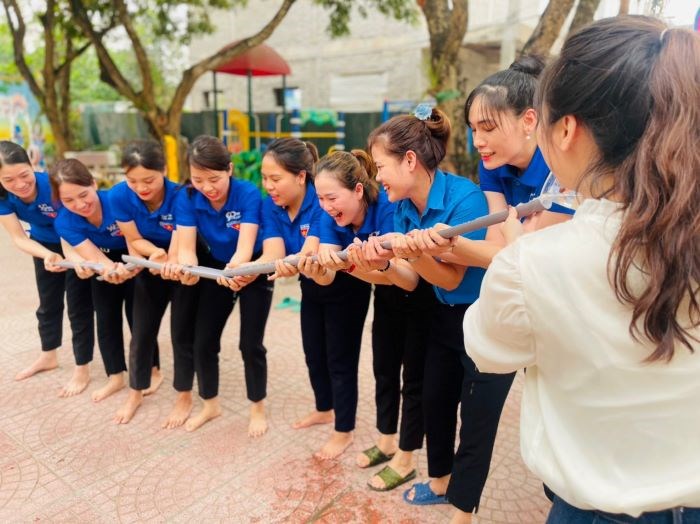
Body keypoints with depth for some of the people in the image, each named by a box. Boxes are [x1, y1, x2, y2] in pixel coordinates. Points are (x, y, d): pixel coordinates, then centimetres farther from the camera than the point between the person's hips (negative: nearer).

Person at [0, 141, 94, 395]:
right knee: (48, 303, 21)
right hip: (45, 246, 5)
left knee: (78, 307, -1)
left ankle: (82, 370, 16)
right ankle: (48, 356, 44)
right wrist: (47, 256, -39)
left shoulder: (53, 185, -35)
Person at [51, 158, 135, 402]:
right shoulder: (65, 223, -25)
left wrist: (127, 269, -48)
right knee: (106, 319, 9)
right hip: (104, 262, 4)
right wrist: (111, 270, -52)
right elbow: (98, 261, -29)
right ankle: (115, 377, 26)